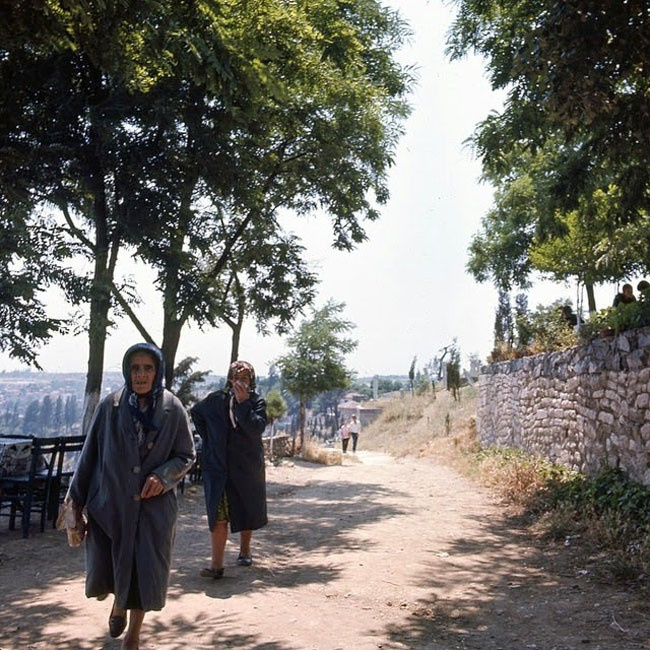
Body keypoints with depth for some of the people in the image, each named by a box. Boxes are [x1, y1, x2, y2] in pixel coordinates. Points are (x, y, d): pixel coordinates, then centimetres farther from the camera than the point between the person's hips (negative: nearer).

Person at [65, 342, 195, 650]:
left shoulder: (173, 409, -6)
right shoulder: (110, 406, -6)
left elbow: (186, 456, 2)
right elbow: (90, 453, 2)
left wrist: (164, 476, -16)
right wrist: (76, 497, 4)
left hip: (154, 505, 0)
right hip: (110, 501, 1)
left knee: (145, 571, 3)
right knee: (103, 571, 6)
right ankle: (119, 602, 42)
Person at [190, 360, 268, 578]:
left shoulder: (257, 402, -2)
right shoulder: (216, 400, 1)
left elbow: (257, 428, -18)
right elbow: (195, 412, 19)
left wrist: (243, 403, -22)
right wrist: (208, 438, 11)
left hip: (248, 467, 0)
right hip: (218, 466, 0)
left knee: (248, 511, 13)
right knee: (218, 516, -7)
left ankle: (244, 551, 34)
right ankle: (217, 564, -8)